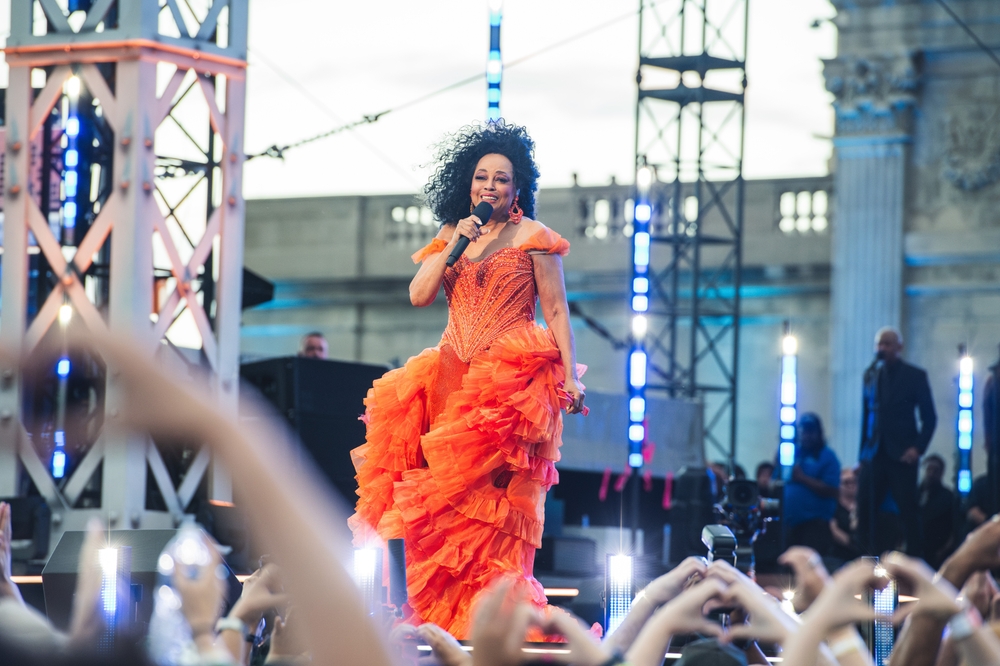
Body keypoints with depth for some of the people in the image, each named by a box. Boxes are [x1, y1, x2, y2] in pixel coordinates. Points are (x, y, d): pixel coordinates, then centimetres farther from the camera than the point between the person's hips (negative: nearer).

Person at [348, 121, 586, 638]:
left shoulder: (533, 238, 2)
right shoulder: (451, 235, 16)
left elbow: (556, 313, 0)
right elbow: (419, 295, 4)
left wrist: (570, 377, -7)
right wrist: (455, 245, -4)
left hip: (513, 377, -5)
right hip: (454, 373, 5)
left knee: (486, 494, -13)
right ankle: (440, 612, 0)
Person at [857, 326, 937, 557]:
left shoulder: (915, 375, 1)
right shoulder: (870, 374, 12)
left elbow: (929, 417, 1)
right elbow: (867, 414, 14)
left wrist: (918, 448, -10)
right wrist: (863, 451, 7)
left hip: (901, 454, -4)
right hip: (874, 453, 4)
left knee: (909, 510, -3)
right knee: (865, 508, -4)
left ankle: (915, 555, 3)